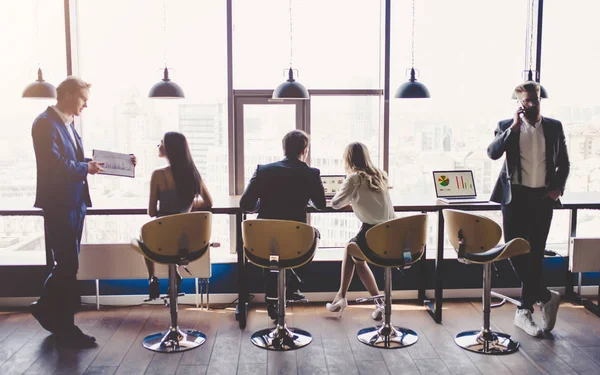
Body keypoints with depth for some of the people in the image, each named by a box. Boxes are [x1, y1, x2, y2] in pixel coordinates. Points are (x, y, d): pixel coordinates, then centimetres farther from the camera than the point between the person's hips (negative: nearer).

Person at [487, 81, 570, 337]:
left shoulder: (554, 127, 9)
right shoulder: (507, 126, 3)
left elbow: (563, 162, 15)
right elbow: (493, 153, -13)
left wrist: (558, 188, 1)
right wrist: (513, 126, -16)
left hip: (543, 197, 2)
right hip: (516, 196, -1)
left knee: (535, 253, 4)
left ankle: (524, 310, 14)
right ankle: (545, 296, 13)